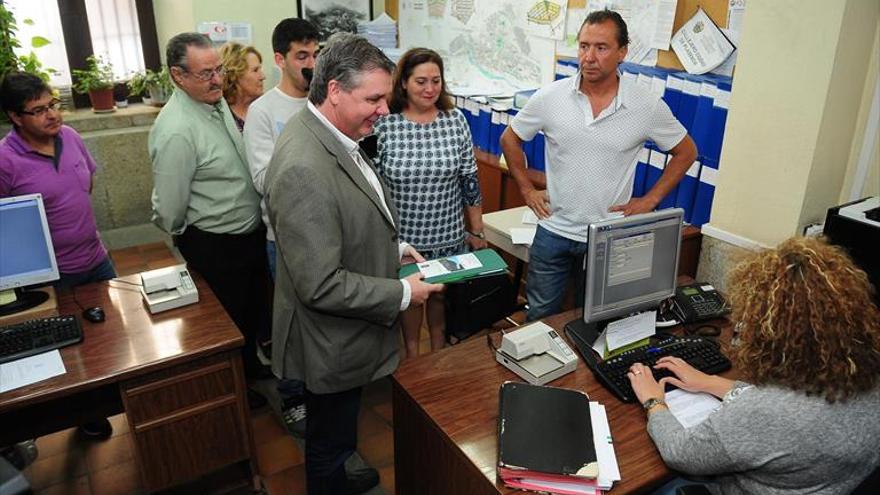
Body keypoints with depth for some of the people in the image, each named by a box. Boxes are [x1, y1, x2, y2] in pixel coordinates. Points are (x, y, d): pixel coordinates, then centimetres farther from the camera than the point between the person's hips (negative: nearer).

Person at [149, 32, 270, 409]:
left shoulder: (217, 101, 0)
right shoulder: (176, 131, -28)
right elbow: (169, 209, -21)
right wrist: (189, 240, -3)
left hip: (250, 232, 8)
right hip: (214, 246, -8)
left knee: (253, 308, 26)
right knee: (226, 320, 13)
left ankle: (248, 364, 51)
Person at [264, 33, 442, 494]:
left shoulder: (328, 133, -2)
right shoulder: (304, 170, -33)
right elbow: (321, 286, -31)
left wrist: (393, 246, 3)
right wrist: (403, 294, -21)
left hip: (344, 334, 9)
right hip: (332, 344, -9)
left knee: (335, 432, 32)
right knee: (330, 439, 19)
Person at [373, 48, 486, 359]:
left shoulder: (455, 121, -5)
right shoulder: (384, 126, -10)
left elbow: (470, 180, 1)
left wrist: (476, 231, 3)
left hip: (449, 236, 2)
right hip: (402, 238, -1)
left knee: (441, 294, 19)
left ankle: (439, 353, 44)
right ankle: (412, 358, 41)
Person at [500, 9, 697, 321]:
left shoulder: (647, 107, -9)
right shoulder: (550, 97, -8)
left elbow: (685, 152, 5)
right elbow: (510, 139, 7)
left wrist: (650, 199, -1)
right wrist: (527, 190, 2)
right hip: (553, 232, 1)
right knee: (540, 318, 15)